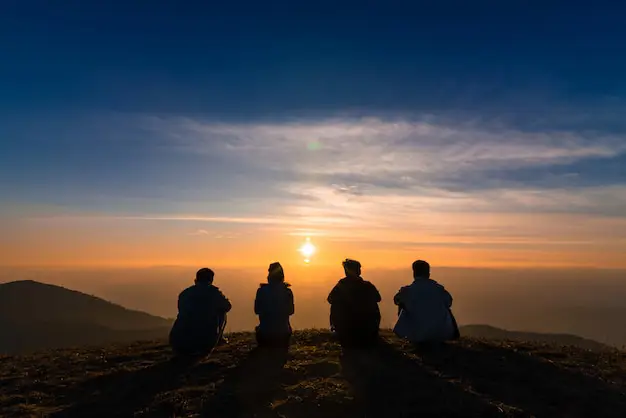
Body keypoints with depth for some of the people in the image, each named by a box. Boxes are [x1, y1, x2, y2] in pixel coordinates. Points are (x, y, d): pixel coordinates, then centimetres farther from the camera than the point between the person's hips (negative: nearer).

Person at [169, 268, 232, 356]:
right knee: (221, 314, 20)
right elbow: (227, 306, 21)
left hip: (179, 346, 5)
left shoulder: (184, 293, 12)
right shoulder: (213, 291, 2)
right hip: (204, 344, -4)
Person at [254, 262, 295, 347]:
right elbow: (291, 311, 3)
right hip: (282, 332, 1)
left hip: (265, 331, 0)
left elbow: (257, 310, -1)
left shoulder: (261, 291, -12)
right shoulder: (287, 292, -9)